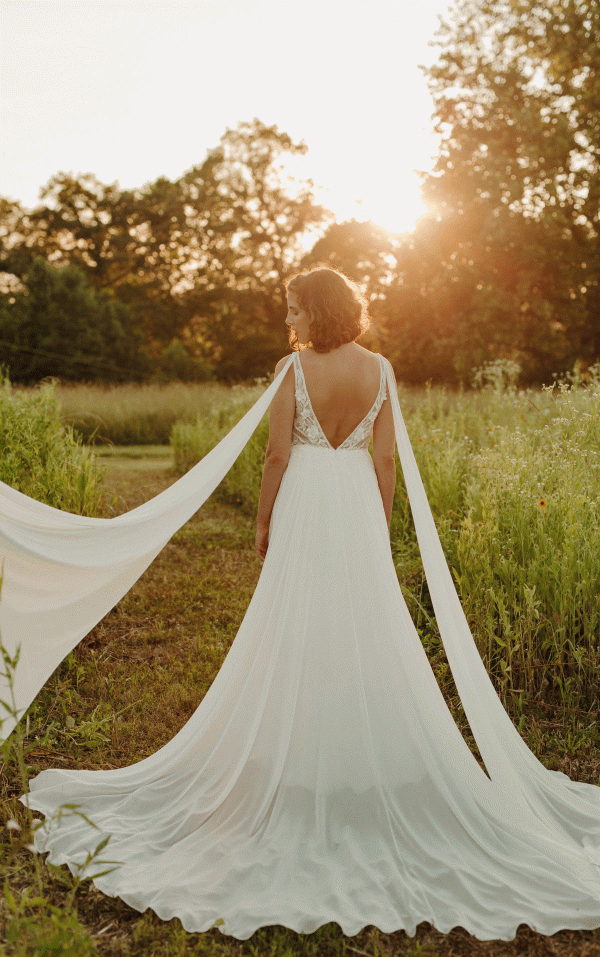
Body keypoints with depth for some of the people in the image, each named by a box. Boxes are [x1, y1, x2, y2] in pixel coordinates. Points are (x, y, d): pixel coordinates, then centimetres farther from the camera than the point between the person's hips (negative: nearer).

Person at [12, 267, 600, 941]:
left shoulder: (295, 368, -8)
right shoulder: (380, 370, 1)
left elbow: (277, 455, -9)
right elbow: (387, 458, 1)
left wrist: (264, 522, 2)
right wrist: (380, 524, 10)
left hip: (306, 503, -3)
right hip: (359, 504, 3)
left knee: (298, 629, 7)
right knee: (368, 631, 11)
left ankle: (302, 761, 18)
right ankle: (373, 757, 21)